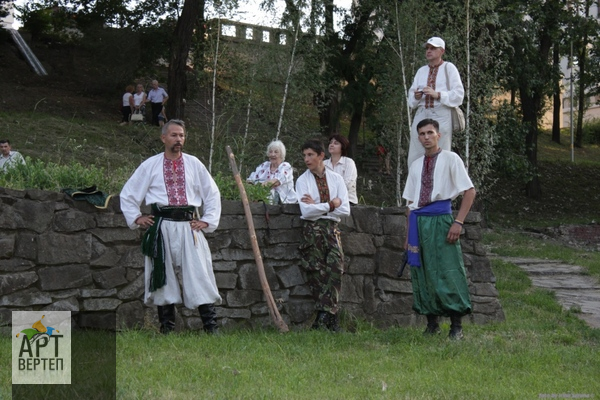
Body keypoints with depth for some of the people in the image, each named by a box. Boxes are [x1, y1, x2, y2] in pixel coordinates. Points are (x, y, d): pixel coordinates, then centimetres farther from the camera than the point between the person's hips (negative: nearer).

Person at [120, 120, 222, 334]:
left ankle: (211, 327, -7)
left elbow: (213, 194, 16)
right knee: (162, 278, 2)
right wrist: (136, 218, 7)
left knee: (199, 274, -7)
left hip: (189, 226, 0)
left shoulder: (194, 165, 10)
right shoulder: (150, 166, 8)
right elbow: (127, 194, 15)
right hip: (161, 227, 0)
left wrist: (207, 220, 8)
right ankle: (166, 327, 10)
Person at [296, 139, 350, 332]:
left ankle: (323, 316, -18)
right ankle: (332, 319, -7)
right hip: (311, 230, -1)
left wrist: (317, 206, -5)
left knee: (335, 266, -18)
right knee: (317, 272, -9)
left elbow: (345, 210, 0)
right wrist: (331, 205, -5)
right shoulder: (302, 181, 6)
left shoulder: (336, 179, 11)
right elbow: (306, 211, -9)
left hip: (331, 229, 1)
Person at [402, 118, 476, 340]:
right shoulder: (416, 165, 15)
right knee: (422, 273, 6)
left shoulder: (450, 159, 0)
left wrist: (458, 222, -12)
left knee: (447, 271, -7)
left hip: (440, 218, -5)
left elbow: (470, 191, -4)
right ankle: (431, 323, 16)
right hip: (418, 220, 5)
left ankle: (456, 326, 0)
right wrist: (409, 234, 13)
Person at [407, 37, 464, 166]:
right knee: (415, 157, 0)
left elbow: (458, 94, -4)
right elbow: (411, 95, 17)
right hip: (421, 115, 5)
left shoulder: (449, 68, 3)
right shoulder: (421, 71, 21)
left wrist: (437, 95, -16)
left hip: (441, 115, -5)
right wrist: (416, 96, -6)